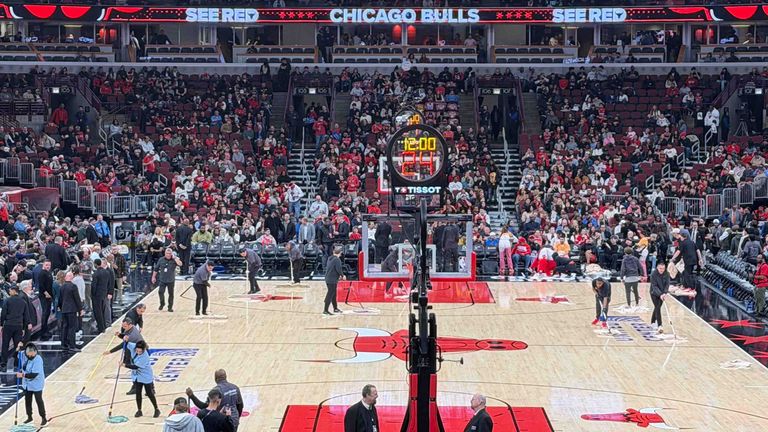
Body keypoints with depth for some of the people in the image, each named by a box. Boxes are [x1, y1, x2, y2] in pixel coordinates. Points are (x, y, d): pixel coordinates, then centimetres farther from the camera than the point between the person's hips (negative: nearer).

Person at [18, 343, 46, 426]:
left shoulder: (38, 360, -27)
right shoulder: (24, 356, -8)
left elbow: (34, 374, -30)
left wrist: (23, 375, -33)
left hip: (36, 384, -7)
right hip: (27, 384, 7)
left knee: (39, 401, 3)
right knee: (27, 400, 17)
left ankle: (44, 418, 16)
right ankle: (29, 417, 34)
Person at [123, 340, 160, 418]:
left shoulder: (144, 357, -32)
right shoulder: (133, 347, -15)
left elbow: (136, 367, -33)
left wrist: (125, 365, -33)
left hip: (146, 377, -6)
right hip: (137, 376, 6)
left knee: (149, 394, 5)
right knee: (138, 393, 10)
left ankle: (157, 410, 21)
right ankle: (139, 411, 22)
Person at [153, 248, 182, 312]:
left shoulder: (174, 260, -7)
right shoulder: (161, 260, -1)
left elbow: (180, 264, -28)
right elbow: (156, 269, 8)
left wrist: (174, 257, -26)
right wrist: (153, 277, 10)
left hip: (171, 280, -1)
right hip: (162, 280, 1)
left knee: (171, 294, 7)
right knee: (160, 292, -6)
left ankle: (170, 307, 19)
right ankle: (162, 304, 18)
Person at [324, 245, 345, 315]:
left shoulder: (330, 258, 11)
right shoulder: (337, 260, -16)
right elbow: (339, 269, -21)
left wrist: (339, 276, 20)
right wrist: (342, 276, -3)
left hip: (328, 279, 9)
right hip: (332, 280, -9)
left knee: (333, 294, 19)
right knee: (330, 295, -6)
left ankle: (335, 308, 31)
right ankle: (325, 310, -6)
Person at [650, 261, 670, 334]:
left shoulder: (666, 274, -10)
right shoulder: (653, 275, -21)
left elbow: (667, 284, -14)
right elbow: (654, 286, -25)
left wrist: (664, 293, -30)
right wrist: (660, 294, -36)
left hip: (662, 293, 4)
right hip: (654, 293, -4)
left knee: (657, 307, 15)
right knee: (657, 308, -13)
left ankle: (653, 322, 34)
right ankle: (659, 326, -19)